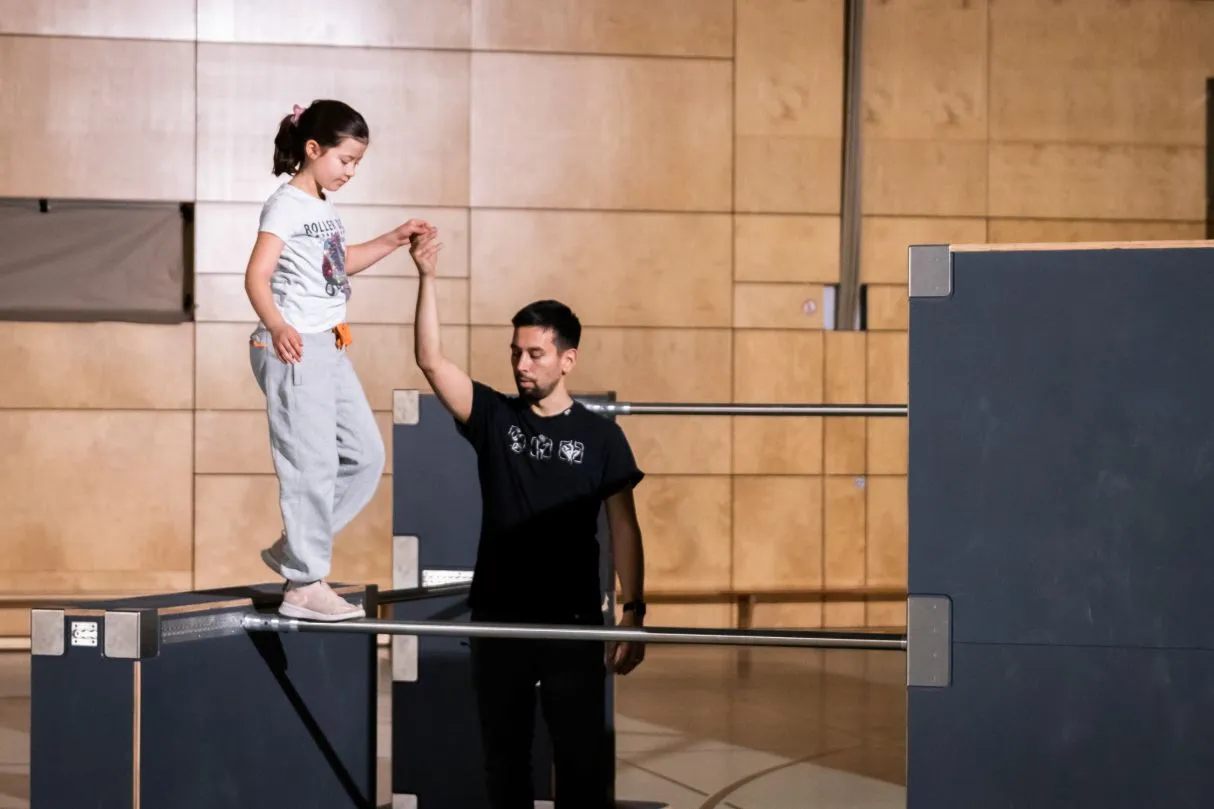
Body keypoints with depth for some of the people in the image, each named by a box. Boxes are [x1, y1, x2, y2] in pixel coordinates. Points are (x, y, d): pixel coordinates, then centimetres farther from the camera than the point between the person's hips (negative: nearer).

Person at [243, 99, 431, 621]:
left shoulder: (324, 207, 16)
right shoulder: (286, 206, -11)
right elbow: (257, 278, -22)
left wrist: (393, 240, 25)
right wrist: (277, 326, -39)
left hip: (330, 350, 9)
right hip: (294, 349, -9)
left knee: (365, 455, 10)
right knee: (312, 465, -7)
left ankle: (294, 549, 18)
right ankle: (303, 586, -1)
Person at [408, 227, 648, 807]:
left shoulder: (600, 436, -1)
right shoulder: (494, 418, 3)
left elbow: (623, 528, 1)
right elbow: (431, 360, -8)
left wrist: (633, 613, -6)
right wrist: (427, 277, -18)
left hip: (573, 621, -2)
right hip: (499, 618, 2)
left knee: (581, 757, 0)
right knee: (503, 757, 9)